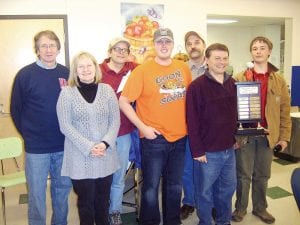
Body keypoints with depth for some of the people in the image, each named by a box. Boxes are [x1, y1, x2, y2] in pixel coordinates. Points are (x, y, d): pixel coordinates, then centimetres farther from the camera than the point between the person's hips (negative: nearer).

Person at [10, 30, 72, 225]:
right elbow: (16, 110, 0)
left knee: (63, 189, 16)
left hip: (64, 145, 3)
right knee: (37, 192, 8)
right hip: (36, 147, -2)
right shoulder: (25, 74, -6)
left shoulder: (67, 74, 1)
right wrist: (28, 134, 0)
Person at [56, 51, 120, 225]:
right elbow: (65, 126, -8)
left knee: (103, 199, 15)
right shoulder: (67, 93, -3)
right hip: (80, 158, -2)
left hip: (106, 156, 2)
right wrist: (88, 147, -15)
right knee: (86, 200, 9)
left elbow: (115, 121, 2)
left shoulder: (107, 90, 4)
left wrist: (105, 143, -12)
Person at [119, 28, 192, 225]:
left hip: (179, 137, 4)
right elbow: (123, 101, -9)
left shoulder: (183, 68, 4)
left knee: (175, 186, 18)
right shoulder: (142, 70, -9)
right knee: (151, 186, 6)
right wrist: (143, 127, -14)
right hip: (154, 138, -4)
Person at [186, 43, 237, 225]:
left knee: (228, 188, 19)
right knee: (205, 191, 10)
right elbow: (192, 121, -14)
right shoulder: (197, 86, -13)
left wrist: (236, 137, 12)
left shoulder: (232, 84, 7)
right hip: (208, 151, -6)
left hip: (229, 149, 6)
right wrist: (197, 150, -15)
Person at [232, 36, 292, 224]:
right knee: (244, 175, 9)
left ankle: (260, 208, 32)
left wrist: (284, 136, 1)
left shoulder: (279, 80, 5)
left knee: (262, 175, 15)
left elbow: (285, 110, 5)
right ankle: (241, 208, 26)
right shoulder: (239, 78, -1)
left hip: (268, 134, 2)